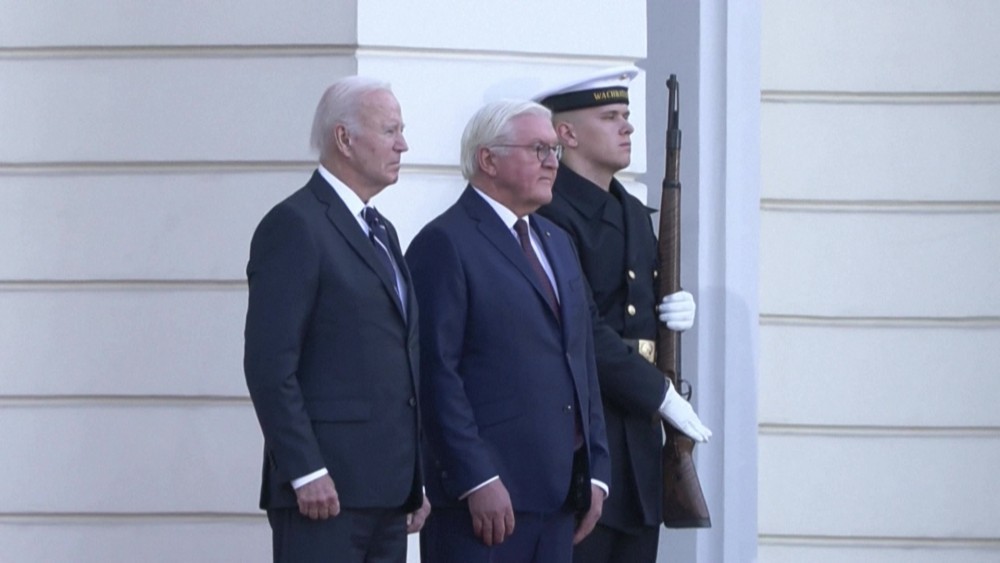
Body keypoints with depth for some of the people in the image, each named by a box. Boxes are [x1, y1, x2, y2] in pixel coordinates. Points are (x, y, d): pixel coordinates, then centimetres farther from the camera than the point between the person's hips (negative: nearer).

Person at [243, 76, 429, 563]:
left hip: (387, 489, 9)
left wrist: (417, 477, 17)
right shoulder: (295, 226, -8)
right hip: (325, 486, -9)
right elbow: (269, 364, -15)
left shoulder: (380, 232, 21)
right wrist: (305, 472, -19)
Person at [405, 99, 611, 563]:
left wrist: (595, 471, 13)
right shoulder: (445, 244, -6)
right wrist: (478, 481, -19)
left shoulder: (556, 242, 21)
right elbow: (437, 374, -13)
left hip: (559, 493, 8)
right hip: (485, 492, -8)